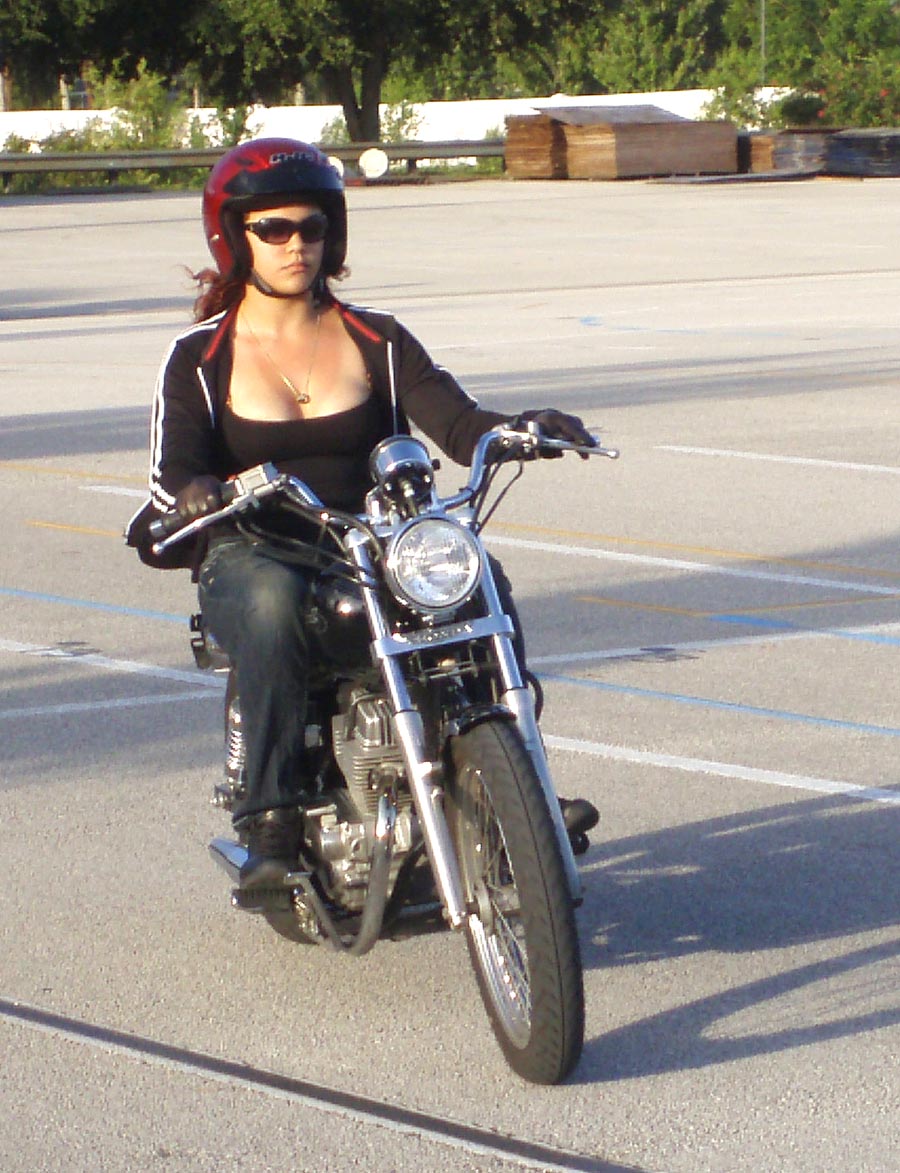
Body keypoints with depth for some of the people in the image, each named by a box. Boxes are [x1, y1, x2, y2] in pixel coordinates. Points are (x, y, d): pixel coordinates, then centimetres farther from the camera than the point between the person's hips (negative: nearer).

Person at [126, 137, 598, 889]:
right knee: (274, 600, -39)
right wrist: (194, 491, -31)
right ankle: (271, 819, -39)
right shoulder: (198, 359, 8)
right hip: (251, 558, -2)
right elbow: (173, 469, -5)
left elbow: (457, 423, 0)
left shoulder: (377, 341, 13)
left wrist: (525, 429, -22)